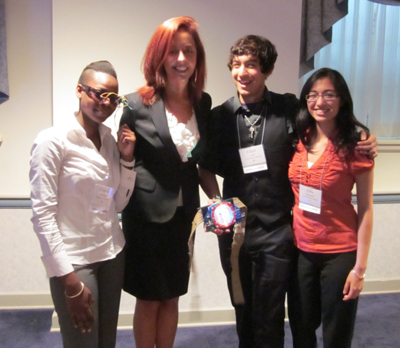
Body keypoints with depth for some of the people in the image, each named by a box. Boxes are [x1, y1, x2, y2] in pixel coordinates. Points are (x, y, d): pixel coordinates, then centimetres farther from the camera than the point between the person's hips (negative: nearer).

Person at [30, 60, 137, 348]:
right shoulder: (53, 140, -13)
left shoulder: (111, 139, 6)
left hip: (113, 255, 6)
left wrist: (127, 159, -3)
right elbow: (42, 214, -15)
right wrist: (69, 280, -16)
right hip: (74, 261, -6)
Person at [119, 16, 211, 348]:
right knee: (148, 300, 12)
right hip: (147, 215, -4)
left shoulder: (203, 103, 1)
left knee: (171, 299, 17)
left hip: (183, 215, 4)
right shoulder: (138, 103, -13)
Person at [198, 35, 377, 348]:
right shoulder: (219, 117, 1)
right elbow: (206, 169, 8)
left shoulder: (290, 109, -4)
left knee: (269, 317, 5)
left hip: (277, 232, -2)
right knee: (243, 312, 19)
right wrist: (218, 204, -8)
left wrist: (363, 142, -13)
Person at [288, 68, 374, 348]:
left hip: (340, 254, -3)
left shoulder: (354, 146, -10)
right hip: (300, 251, 4)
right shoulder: (299, 140, 1)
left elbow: (365, 209, -9)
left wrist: (360, 267, -11)